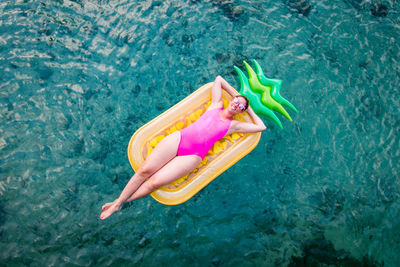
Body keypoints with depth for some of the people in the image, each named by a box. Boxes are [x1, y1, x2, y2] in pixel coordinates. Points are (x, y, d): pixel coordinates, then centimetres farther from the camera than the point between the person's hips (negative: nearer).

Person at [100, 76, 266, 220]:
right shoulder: (216, 105, 17)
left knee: (155, 182, -16)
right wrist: (235, 95, 23)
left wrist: (249, 110, 18)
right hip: (179, 138, 2)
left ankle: (119, 203, 0)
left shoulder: (234, 125, 12)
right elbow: (218, 79, 25)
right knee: (146, 169, -11)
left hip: (193, 156, -2)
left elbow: (261, 127, 10)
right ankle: (118, 200, 5)